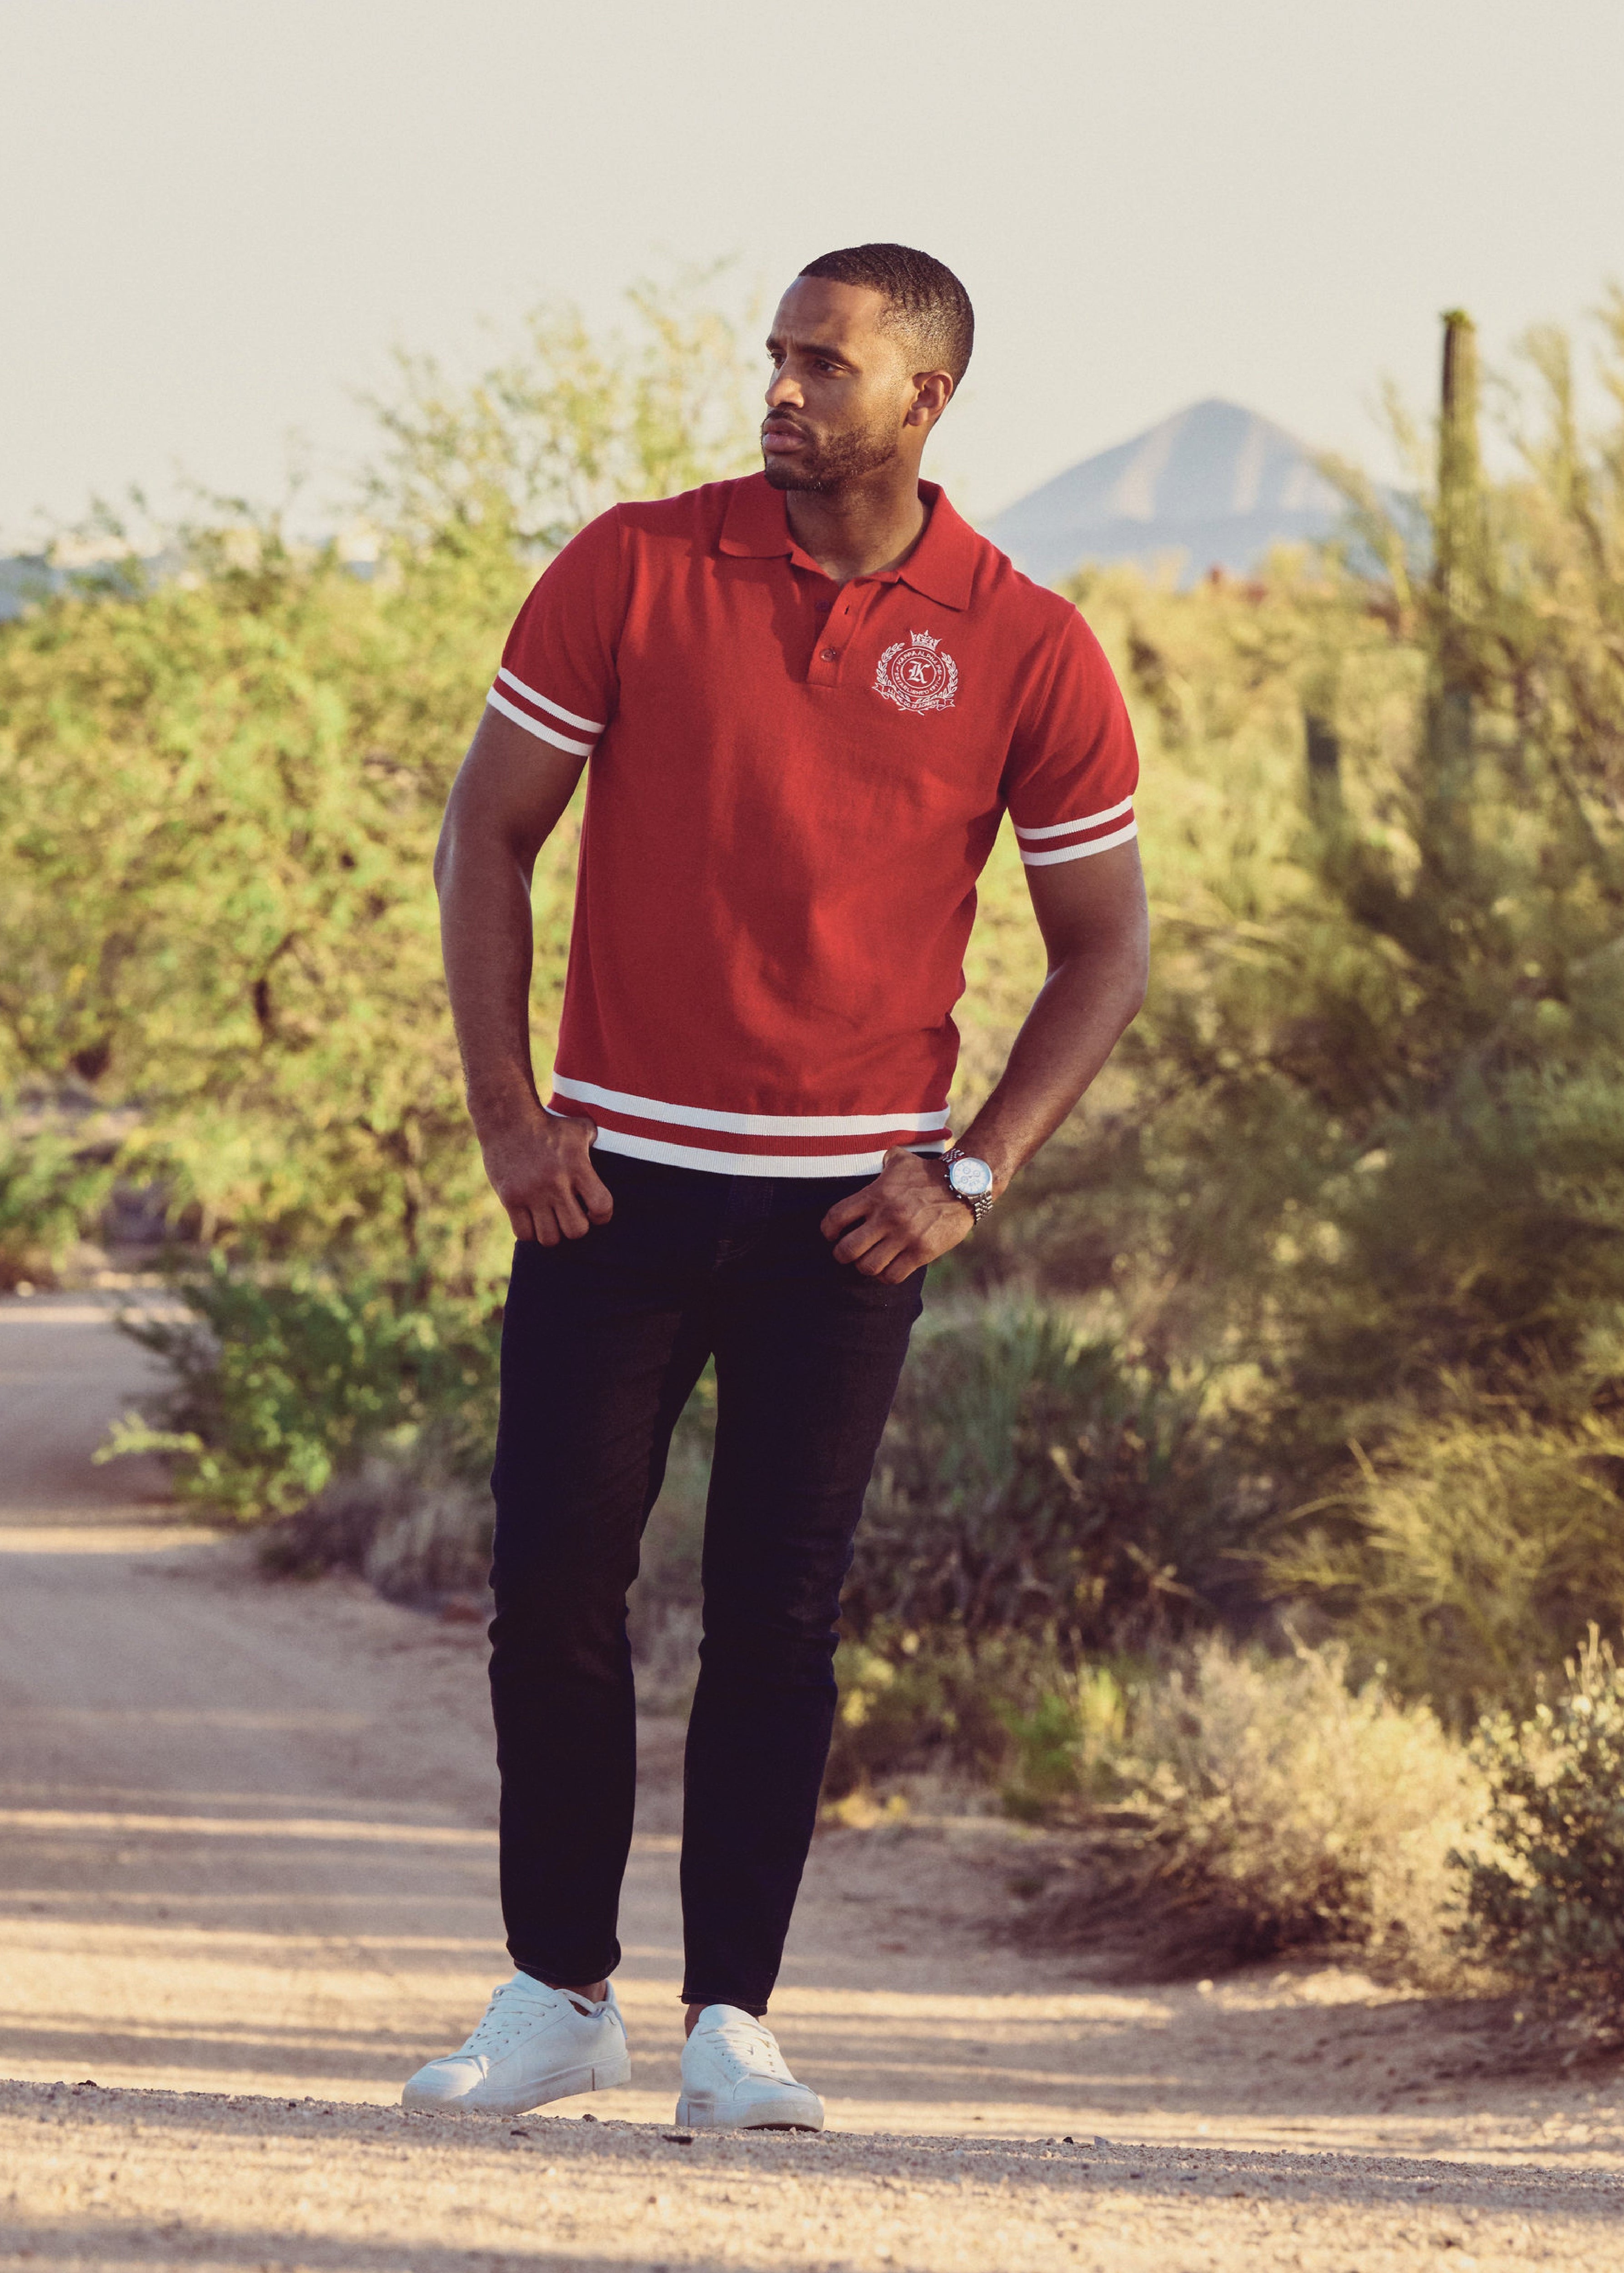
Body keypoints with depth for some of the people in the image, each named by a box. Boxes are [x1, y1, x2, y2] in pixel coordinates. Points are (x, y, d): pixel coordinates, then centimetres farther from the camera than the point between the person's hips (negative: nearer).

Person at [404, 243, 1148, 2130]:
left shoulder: (1028, 653, -2)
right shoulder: (633, 569, -1)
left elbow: (1103, 946, 6)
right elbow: (487, 834, 5)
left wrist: (976, 1173, -4)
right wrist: (504, 1109, -3)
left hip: (846, 1203, -1)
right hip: (618, 1174, 1)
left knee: (780, 1617, 1)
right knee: (552, 1581, 0)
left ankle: (730, 2021, 8)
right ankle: (557, 1992, 13)